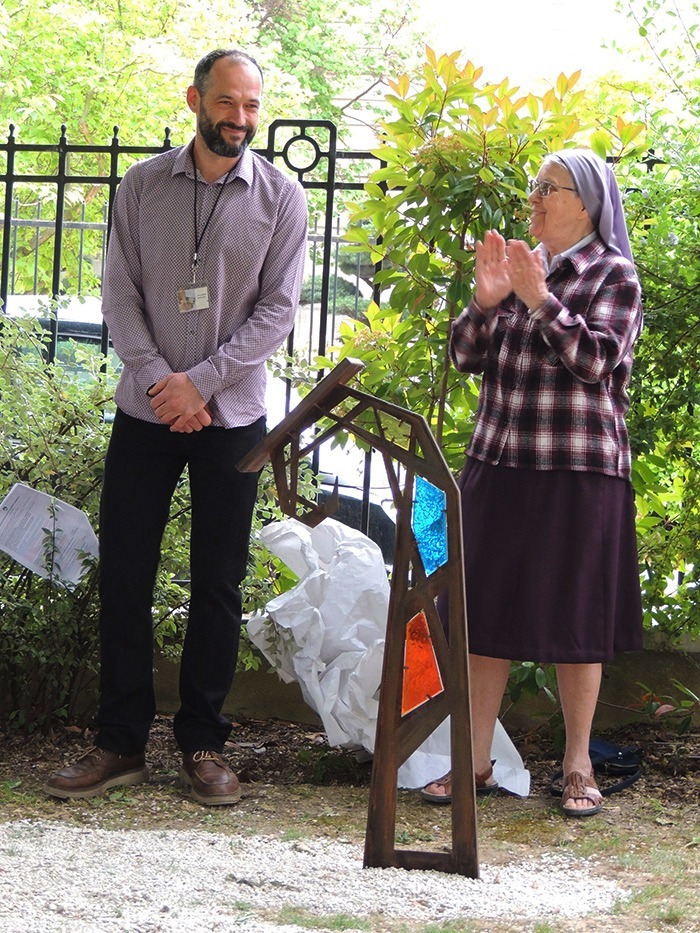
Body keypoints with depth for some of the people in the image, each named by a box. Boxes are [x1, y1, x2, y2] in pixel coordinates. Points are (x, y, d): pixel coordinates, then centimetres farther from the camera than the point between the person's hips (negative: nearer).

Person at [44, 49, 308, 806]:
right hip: (146, 411, 1)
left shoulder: (280, 197, 0)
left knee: (217, 585, 4)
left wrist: (200, 381, -13)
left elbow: (277, 309, -5)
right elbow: (120, 296, 0)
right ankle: (121, 743, 9)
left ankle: (202, 744, 12)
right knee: (123, 575, 1)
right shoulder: (142, 187, 4)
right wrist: (159, 382, -13)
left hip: (231, 416, -1)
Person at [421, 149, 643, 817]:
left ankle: (578, 767, 13)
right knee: (486, 616, 4)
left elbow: (598, 359, -14)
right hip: (498, 468, 5)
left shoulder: (612, 275, -1)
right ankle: (477, 763, 11)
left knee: (575, 619, 2)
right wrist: (486, 300, -7)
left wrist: (540, 299, -18)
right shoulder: (518, 266, 14)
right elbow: (465, 357, 10)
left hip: (579, 470, -5)